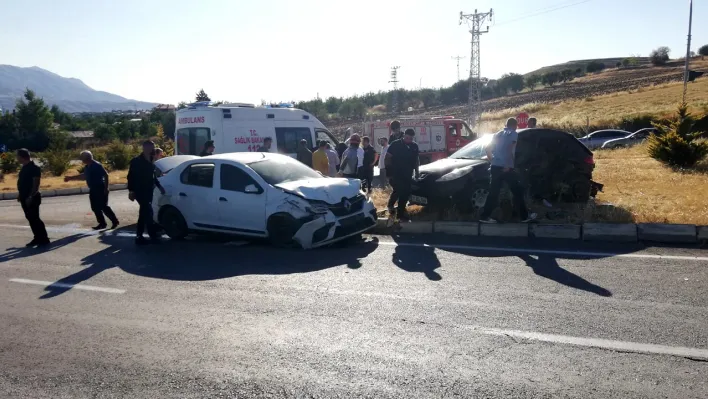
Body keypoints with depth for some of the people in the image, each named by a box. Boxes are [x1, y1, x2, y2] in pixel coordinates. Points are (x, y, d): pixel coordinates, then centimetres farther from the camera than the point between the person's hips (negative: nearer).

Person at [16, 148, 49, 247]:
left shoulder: (34, 168, -15)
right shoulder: (24, 167, 13)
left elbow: (36, 184, -19)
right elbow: (22, 182, 20)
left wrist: (31, 197, -23)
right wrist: (20, 194, 16)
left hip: (31, 198, -9)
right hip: (25, 198, 9)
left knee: (34, 218, -8)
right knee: (30, 218, 11)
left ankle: (44, 239, -3)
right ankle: (37, 238, 18)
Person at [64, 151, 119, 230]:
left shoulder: (97, 165, -15)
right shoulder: (87, 167, 12)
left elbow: (106, 175, -19)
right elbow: (84, 176, 27)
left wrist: (106, 188, -21)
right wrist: (71, 178, 29)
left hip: (100, 190, -9)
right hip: (93, 190, 9)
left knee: (103, 207, -8)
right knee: (95, 208, 8)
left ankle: (115, 221, 3)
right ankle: (102, 223, 14)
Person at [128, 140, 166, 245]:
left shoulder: (150, 161, 11)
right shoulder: (137, 161, -11)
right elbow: (131, 176, -12)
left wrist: (159, 186, 16)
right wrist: (131, 191, -17)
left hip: (148, 191, 8)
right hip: (140, 191, -8)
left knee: (144, 214, 12)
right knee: (148, 212, -14)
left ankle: (139, 236, 19)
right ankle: (153, 235, -11)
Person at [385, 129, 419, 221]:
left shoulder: (414, 146, 7)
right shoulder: (395, 144, -8)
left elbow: (416, 159, 19)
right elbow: (388, 158, -6)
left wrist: (416, 171, 13)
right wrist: (389, 171, -10)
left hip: (408, 175, 5)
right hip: (395, 174, -5)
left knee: (406, 193, 7)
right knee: (398, 189, -19)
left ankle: (400, 213, 21)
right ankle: (391, 205, 6)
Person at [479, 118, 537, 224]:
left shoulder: (498, 134, 19)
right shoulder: (514, 134, 1)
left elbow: (488, 148, 13)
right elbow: (510, 148, -15)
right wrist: (508, 165, -16)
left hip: (495, 167, 6)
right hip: (506, 168, -6)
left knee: (493, 192, 8)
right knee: (517, 191, 5)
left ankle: (485, 216, 5)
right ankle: (525, 216, 10)